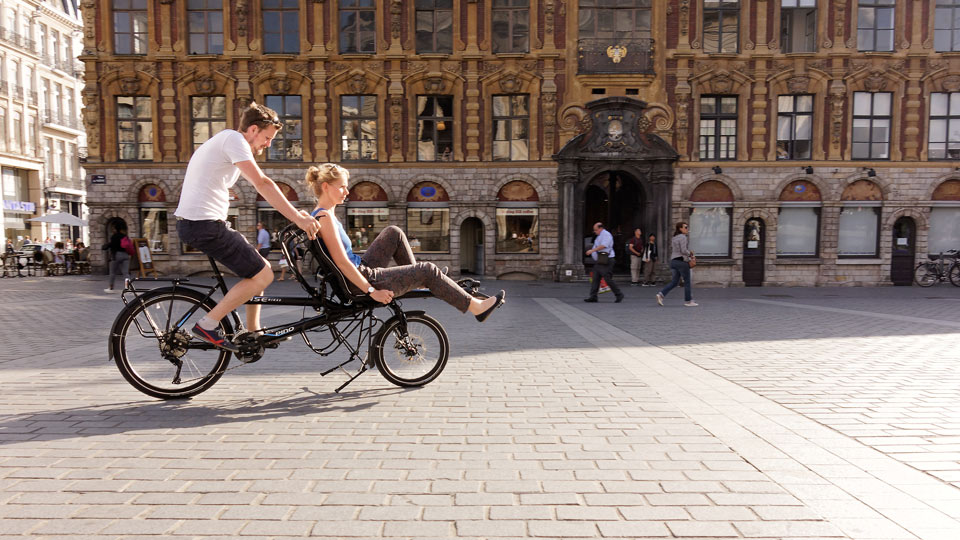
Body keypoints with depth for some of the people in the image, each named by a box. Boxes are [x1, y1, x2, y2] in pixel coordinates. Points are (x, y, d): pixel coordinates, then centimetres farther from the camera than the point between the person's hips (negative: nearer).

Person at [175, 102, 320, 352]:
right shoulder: (233, 138, -10)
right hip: (205, 225, -10)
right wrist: (297, 218, -22)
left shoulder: (225, 140, 22)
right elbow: (262, 184, -20)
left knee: (257, 268, 18)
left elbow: (260, 184, 22)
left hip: (192, 222, 10)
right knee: (263, 275, -6)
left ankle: (253, 331, 24)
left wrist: (294, 210, 12)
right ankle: (207, 325, -3)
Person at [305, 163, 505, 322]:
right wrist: (372, 292, -22)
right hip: (362, 282, -10)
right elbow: (341, 261, -24)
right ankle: (476, 307, 5)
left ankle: (417, 280, 21)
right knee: (428, 270, -6)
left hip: (361, 272, 10)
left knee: (393, 232, 16)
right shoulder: (325, 217, -20)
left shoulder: (322, 214, 10)